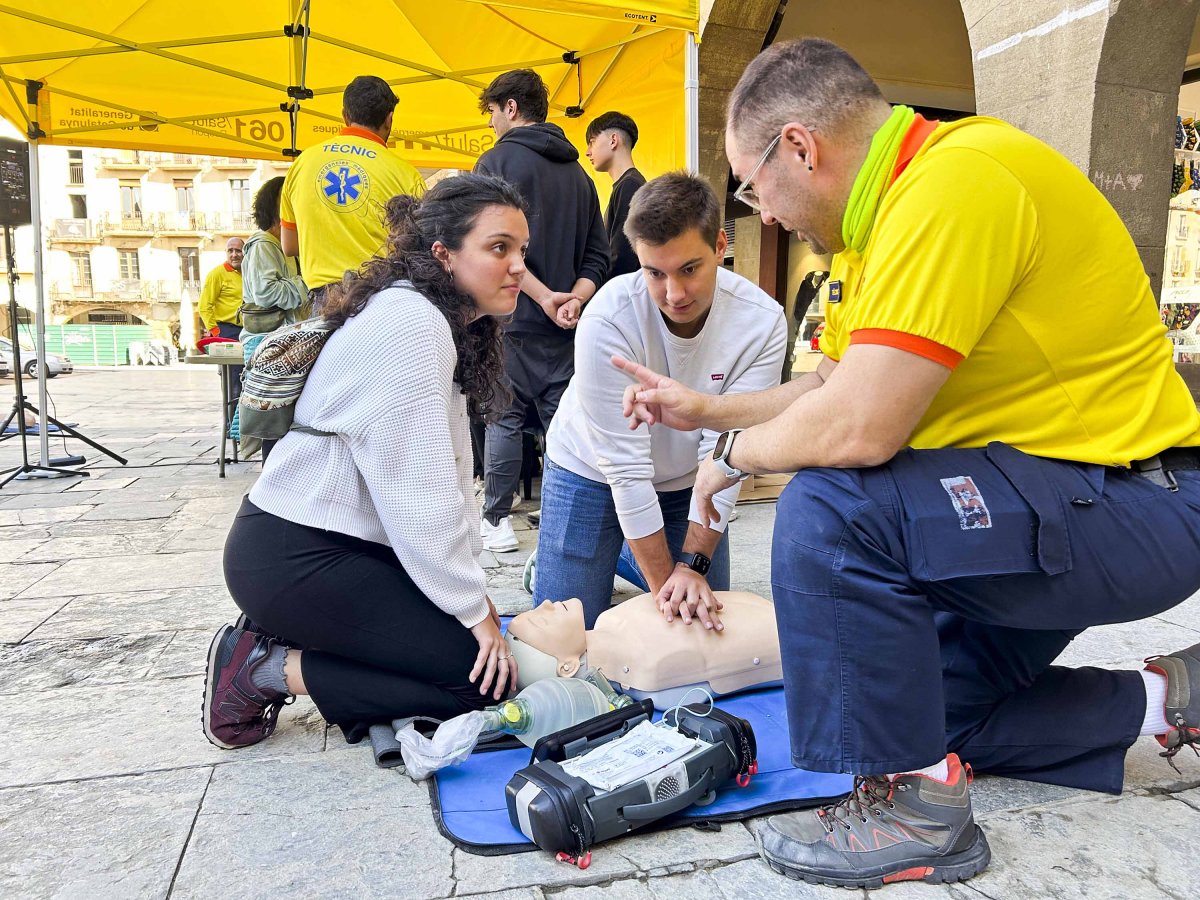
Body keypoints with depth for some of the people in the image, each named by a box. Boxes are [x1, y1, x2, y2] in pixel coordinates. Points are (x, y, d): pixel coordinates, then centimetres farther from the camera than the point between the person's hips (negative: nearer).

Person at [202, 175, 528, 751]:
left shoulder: (453, 326, 12)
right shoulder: (408, 324, -20)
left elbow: (452, 468, 7)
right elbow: (420, 493, -23)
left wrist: (471, 584, 1)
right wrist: (475, 611, -15)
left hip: (346, 543, 10)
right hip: (293, 556, -10)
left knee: (476, 636, 7)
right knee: (479, 673, -11)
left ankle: (277, 643, 11)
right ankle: (267, 671, -2)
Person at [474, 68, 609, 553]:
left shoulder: (498, 160, -2)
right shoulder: (578, 173, 16)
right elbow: (598, 254, 10)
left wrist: (544, 296, -16)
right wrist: (574, 299, -3)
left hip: (512, 318, -5)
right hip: (562, 328, 5)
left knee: (504, 418, 5)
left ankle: (497, 520, 10)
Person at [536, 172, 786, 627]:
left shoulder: (762, 323, -24)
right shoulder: (608, 320, -32)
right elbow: (624, 464, -29)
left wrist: (693, 564, -28)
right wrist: (662, 582, -28)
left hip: (687, 481, 3)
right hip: (593, 473, -2)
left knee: (706, 618, 11)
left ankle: (627, 555, 34)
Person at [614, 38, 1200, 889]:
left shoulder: (955, 180, -26)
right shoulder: (884, 207, 6)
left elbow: (856, 428, -32)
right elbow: (838, 385, 13)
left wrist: (736, 452, -13)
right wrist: (709, 409, 13)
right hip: (1030, 504, 10)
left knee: (828, 511, -29)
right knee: (928, 708, 18)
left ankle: (918, 805, -11)